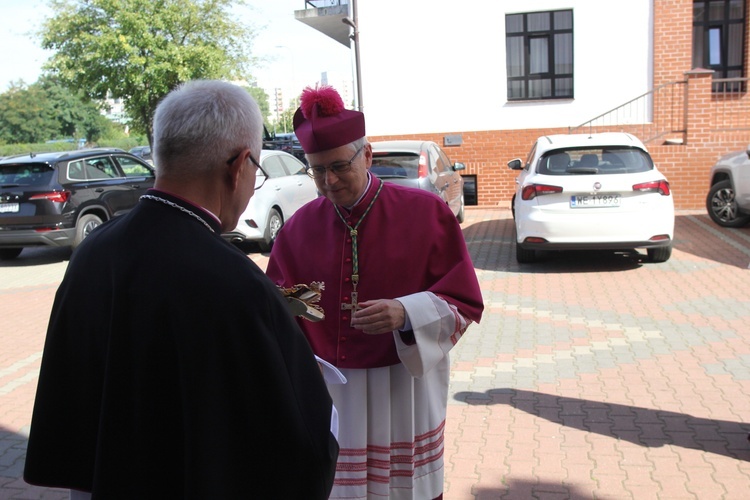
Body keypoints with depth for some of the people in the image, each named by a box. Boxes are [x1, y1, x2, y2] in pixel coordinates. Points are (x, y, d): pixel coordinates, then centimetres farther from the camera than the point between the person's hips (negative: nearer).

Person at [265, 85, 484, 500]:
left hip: (404, 391, -2)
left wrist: (406, 314, -22)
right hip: (328, 392, 2)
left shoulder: (425, 212, -7)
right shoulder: (300, 227, 1)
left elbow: (465, 301, -5)